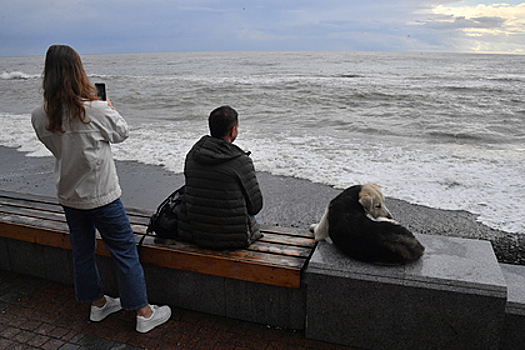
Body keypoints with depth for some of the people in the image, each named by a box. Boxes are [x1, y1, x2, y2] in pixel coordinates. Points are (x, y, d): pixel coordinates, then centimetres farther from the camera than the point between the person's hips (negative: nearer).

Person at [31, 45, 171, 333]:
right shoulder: (97, 110, -22)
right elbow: (122, 133, -4)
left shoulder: (40, 116, -8)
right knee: (124, 251, 6)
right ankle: (143, 313, 16)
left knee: (82, 251, 19)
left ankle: (97, 303, 39)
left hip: (68, 196, 6)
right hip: (100, 194, -5)